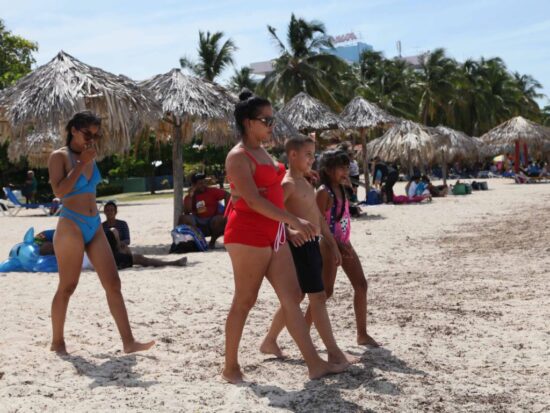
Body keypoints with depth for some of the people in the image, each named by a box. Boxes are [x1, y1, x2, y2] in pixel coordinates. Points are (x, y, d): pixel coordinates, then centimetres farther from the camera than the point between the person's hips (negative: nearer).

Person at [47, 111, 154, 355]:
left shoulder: (90, 157, 14)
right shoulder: (59, 156, -5)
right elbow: (59, 191, -18)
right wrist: (81, 163, -16)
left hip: (94, 225, 7)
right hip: (71, 225, -7)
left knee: (113, 283, 0)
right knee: (67, 287, 0)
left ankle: (128, 342, 0)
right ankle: (57, 342, 15)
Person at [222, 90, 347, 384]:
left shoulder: (262, 152, 16)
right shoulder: (238, 156, -12)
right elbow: (253, 200, -22)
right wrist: (294, 221, -25)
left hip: (273, 234, 9)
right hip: (248, 234, -9)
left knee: (292, 297, 4)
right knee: (244, 301, -1)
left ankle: (315, 364, 5)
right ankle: (230, 367, 12)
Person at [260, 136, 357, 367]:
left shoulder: (306, 183, 17)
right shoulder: (288, 184, -12)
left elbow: (318, 217, 21)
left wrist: (333, 244, 21)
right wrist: (288, 231, -35)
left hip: (312, 245, 10)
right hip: (299, 246, -10)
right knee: (318, 297, -8)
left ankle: (270, 341, 28)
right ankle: (334, 352, -4)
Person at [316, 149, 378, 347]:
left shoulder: (340, 189, 11)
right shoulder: (324, 192, -14)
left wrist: (343, 245, 16)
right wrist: (337, 245, -22)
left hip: (344, 243, 9)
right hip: (329, 245, -9)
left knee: (361, 285, 6)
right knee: (326, 291, -7)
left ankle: (362, 334, 13)